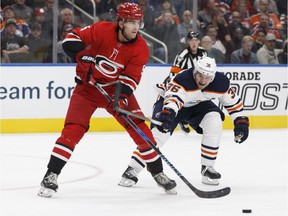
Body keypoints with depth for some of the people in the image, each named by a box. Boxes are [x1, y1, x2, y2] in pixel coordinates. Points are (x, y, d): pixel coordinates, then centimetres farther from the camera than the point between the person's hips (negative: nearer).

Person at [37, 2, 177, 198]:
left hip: (116, 89, 3)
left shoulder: (140, 48, -13)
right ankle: (51, 176, -11)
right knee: (73, 129, -16)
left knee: (140, 128, -4)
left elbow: (130, 78, -17)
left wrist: (121, 97, -33)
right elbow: (73, 37, -15)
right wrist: (83, 57, -29)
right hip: (88, 86, -3)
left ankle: (158, 173, 11)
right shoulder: (102, 30, -20)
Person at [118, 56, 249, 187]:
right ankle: (132, 171, -21)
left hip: (198, 105, 5)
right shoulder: (183, 79, -39)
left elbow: (233, 101, -5)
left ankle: (207, 168, -7)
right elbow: (173, 98, -55)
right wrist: (168, 112, -75)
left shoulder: (221, 82, -22)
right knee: (160, 131, -25)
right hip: (169, 101, -4)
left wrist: (241, 121, -8)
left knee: (214, 121, -21)